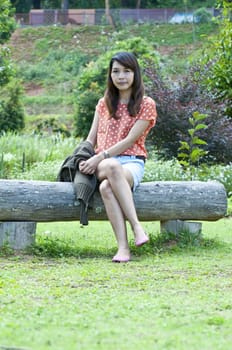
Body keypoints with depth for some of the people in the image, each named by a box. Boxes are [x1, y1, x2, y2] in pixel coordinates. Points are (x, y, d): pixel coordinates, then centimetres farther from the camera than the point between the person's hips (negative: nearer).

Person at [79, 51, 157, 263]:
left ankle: (123, 247, -44)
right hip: (102, 164, 2)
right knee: (112, 167, -39)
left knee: (106, 187, -39)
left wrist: (100, 157, -15)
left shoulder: (146, 104, 6)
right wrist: (84, 160, -6)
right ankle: (137, 227, -46)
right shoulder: (104, 103, 20)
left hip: (132, 164, -2)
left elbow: (130, 140, -5)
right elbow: (91, 139, 16)